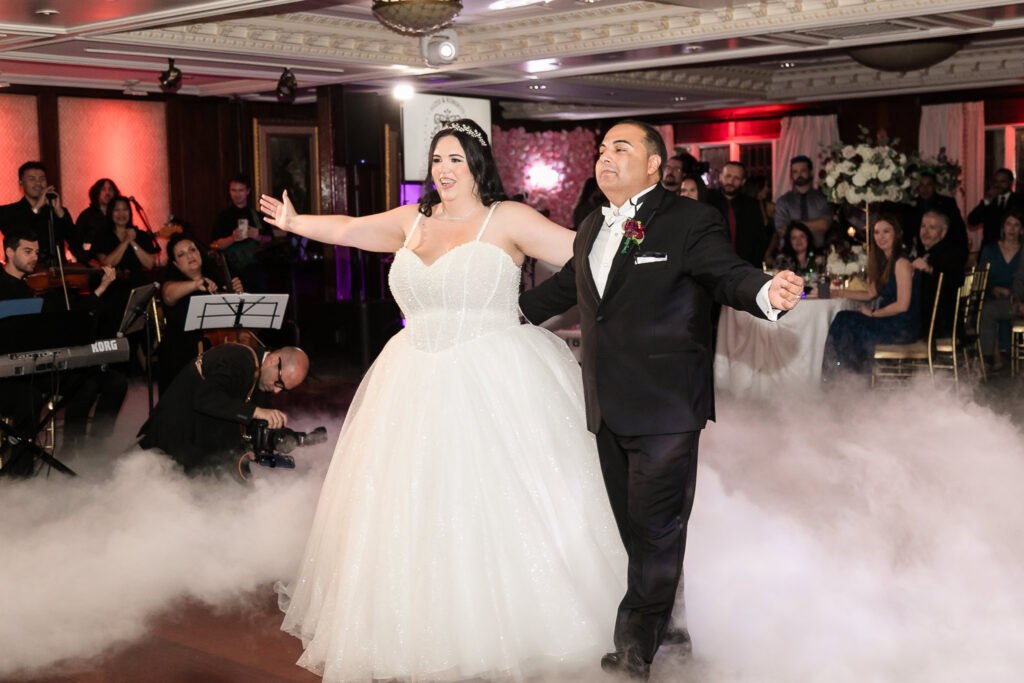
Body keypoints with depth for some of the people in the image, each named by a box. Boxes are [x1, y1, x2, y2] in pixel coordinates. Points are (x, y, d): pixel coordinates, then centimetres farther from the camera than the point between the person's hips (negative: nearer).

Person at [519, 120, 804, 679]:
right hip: (610, 406, 7)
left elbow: (728, 274, -18)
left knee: (657, 528, -2)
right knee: (634, 526, 15)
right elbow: (564, 286, 27)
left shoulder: (690, 221, -7)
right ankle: (667, 623, 32)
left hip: (665, 406, -7)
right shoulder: (593, 229, 14)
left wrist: (768, 293, -40)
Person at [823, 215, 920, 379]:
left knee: (845, 322, -15)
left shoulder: (902, 263, -15)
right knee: (843, 319, -6)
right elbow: (871, 294, 18)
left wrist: (873, 313, -10)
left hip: (903, 327, -9)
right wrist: (840, 292, 12)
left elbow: (902, 305, -19)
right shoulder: (884, 262, 15)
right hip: (890, 321, 9)